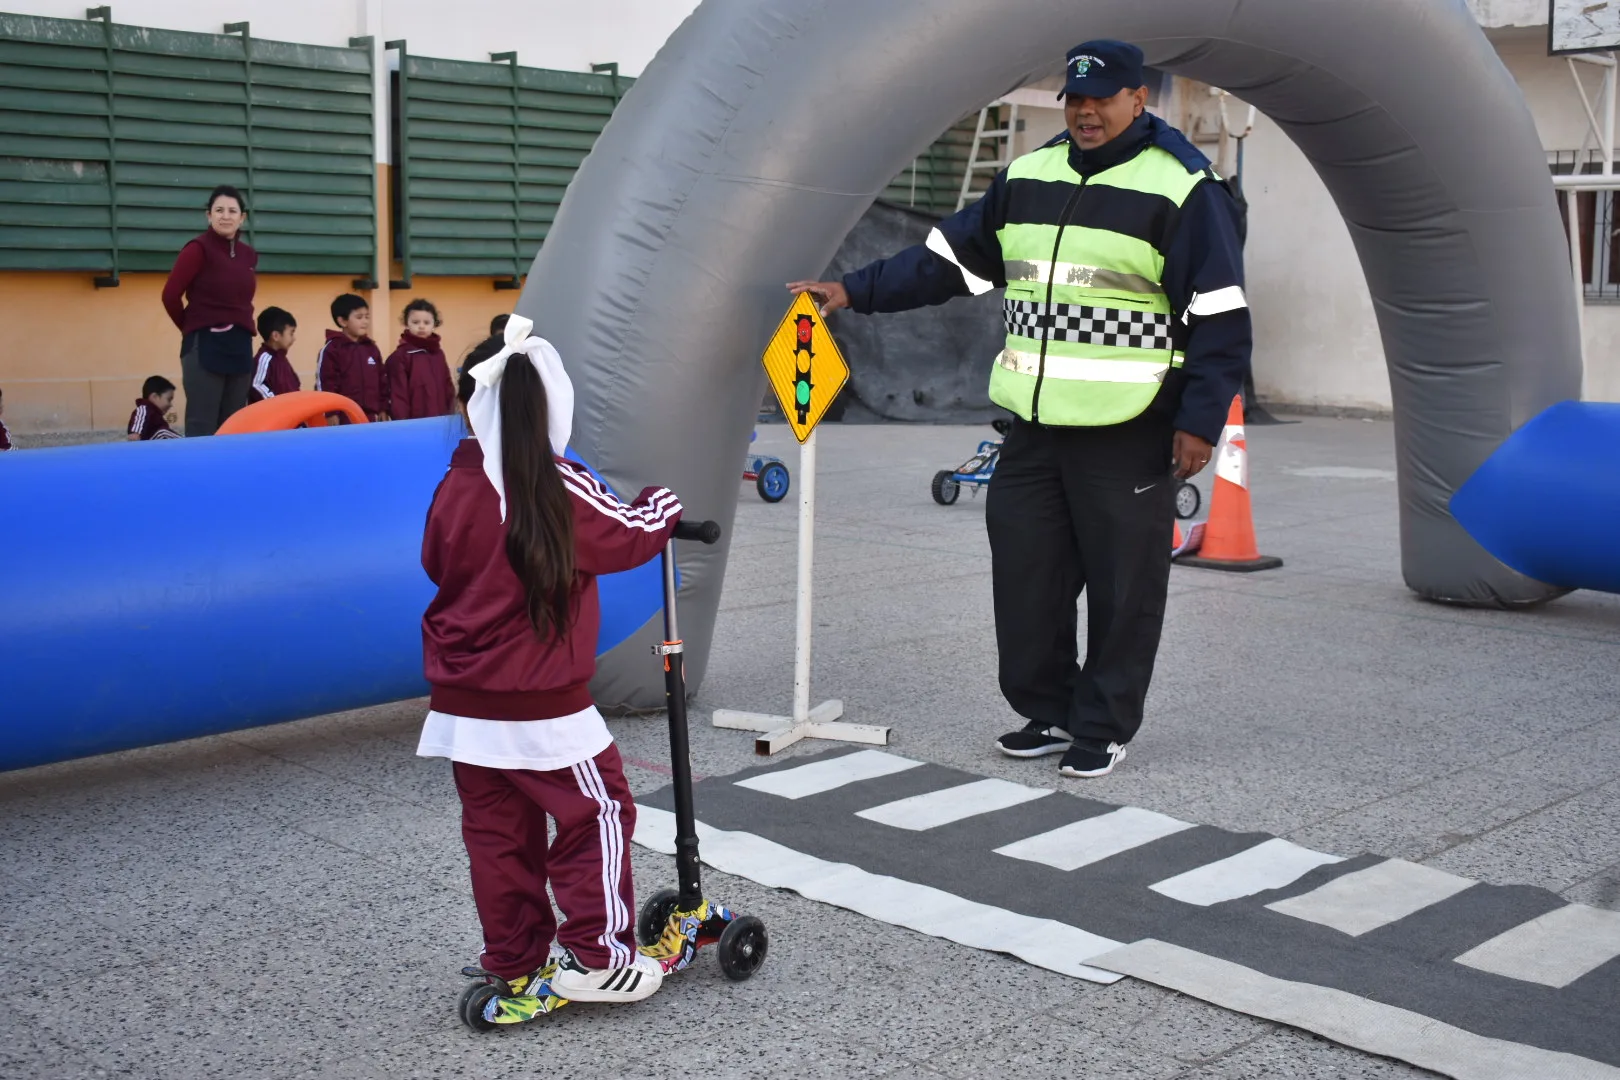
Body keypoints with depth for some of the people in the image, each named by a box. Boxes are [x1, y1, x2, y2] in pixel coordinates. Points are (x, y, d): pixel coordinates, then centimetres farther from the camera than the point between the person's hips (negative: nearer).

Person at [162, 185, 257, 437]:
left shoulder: (249, 256, 12)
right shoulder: (198, 249, -7)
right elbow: (171, 295, -8)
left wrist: (238, 329, 10)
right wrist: (192, 328, 4)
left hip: (240, 345, 7)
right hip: (205, 345, -6)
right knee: (202, 425, -8)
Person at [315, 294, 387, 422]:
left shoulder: (372, 348, 14)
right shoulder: (331, 350, -5)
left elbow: (381, 382, 19)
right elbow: (325, 386, -9)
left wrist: (383, 410, 14)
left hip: (372, 418, 6)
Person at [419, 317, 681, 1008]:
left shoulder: (454, 489, -3)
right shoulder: (561, 492, -16)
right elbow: (632, 533, 0)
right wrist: (664, 506, 20)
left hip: (463, 704, 6)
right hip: (541, 705, -5)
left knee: (497, 830, 14)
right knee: (598, 814, 8)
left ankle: (513, 963, 24)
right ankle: (594, 957, 10)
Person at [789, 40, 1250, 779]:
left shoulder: (1181, 188, -6)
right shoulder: (1026, 179, 12)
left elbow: (1219, 316, -8)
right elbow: (946, 259, 16)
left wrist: (1200, 422, -13)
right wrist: (855, 292, 8)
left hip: (1129, 433, -6)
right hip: (1035, 422, 6)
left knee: (1122, 586, 2)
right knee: (1024, 569, 8)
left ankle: (1103, 729, 15)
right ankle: (1048, 711, 23)